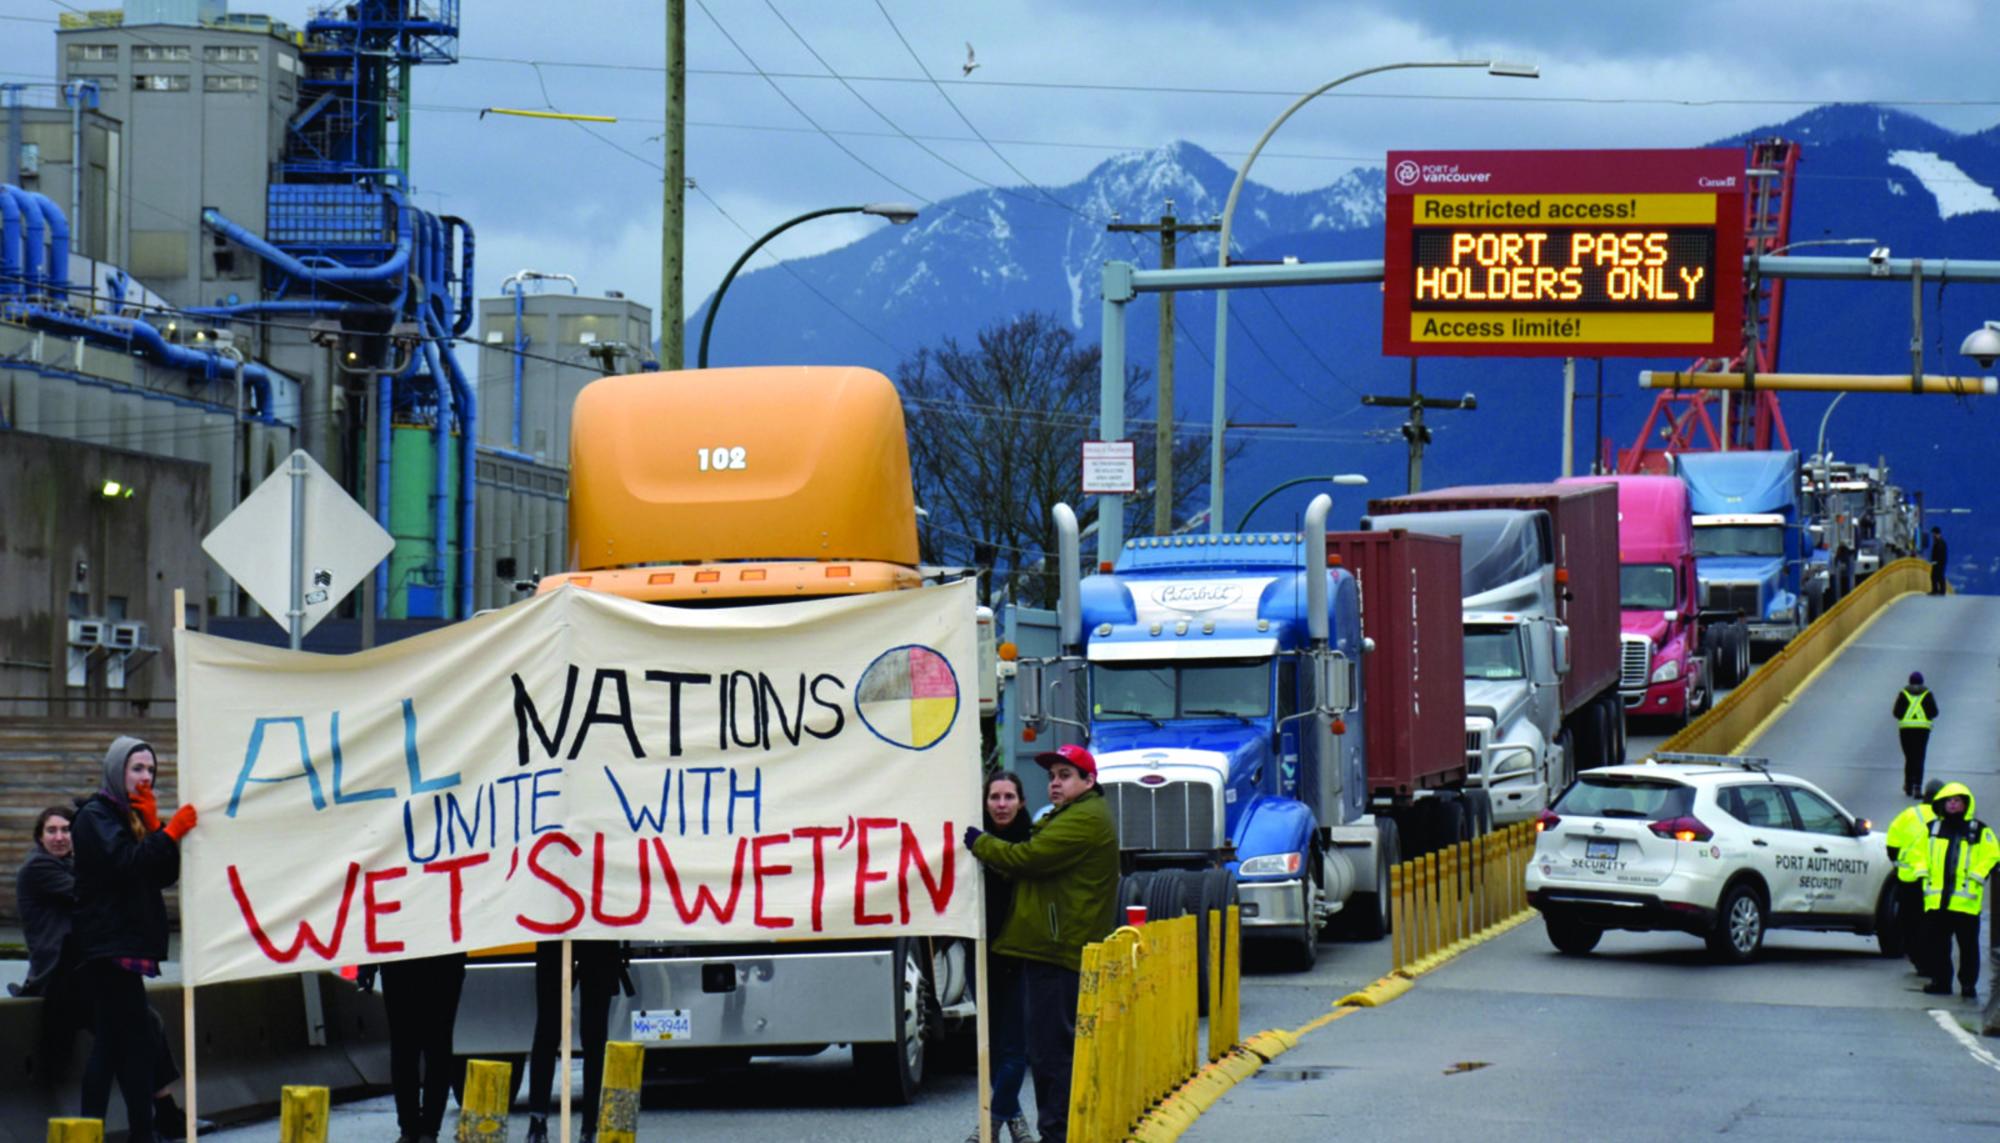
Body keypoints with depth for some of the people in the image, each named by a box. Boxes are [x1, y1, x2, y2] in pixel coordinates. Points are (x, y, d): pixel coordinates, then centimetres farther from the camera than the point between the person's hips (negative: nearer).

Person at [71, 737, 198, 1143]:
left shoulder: (133, 816, 20)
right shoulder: (95, 817, -7)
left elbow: (166, 875, 11)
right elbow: (125, 861, -24)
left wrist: (153, 826, 0)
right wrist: (170, 833, -27)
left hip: (125, 944, 10)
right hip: (107, 945, -10)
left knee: (111, 1041, 8)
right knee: (139, 1037, -13)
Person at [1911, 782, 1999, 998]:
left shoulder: (1979, 832, 4)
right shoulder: (1932, 829, 14)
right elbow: (1920, 853, 20)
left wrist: (1975, 877, -7)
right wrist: (1923, 873, 5)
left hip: (1966, 901, -3)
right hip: (1936, 898, 3)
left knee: (1968, 945, -2)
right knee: (1937, 944, 5)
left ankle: (1969, 984, 5)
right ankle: (1940, 981, 13)